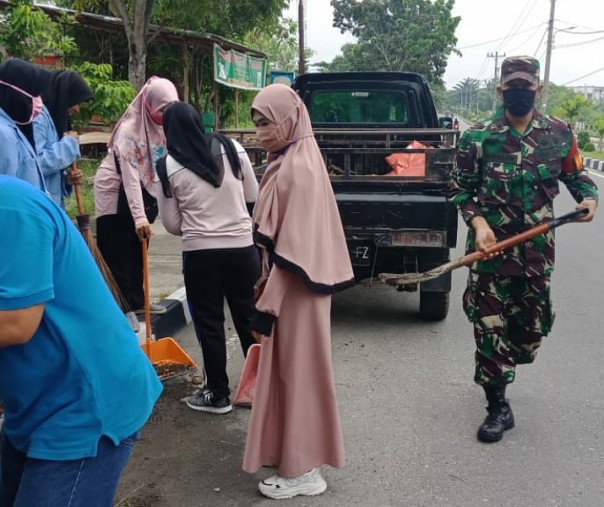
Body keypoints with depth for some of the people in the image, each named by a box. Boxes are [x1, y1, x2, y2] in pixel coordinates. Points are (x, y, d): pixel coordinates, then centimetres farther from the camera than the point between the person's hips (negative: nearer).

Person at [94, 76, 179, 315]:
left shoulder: (164, 125, -5)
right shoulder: (129, 130, -25)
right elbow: (131, 177, -30)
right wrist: (139, 216, -36)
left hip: (144, 192, 7)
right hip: (116, 193, -7)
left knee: (137, 251, 14)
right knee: (117, 254, -5)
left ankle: (137, 300, 25)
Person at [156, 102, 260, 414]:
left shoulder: (168, 167, -5)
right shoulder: (232, 149, 0)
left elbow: (172, 224, 0)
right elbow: (254, 198, 8)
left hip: (199, 253, -2)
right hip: (242, 248, 3)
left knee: (209, 322, 10)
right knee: (248, 317, 15)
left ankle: (218, 394, 19)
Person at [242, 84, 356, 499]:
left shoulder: (299, 168, -20)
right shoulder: (288, 161, 9)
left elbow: (295, 247, -23)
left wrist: (268, 303, -19)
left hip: (296, 292, -10)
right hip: (288, 287, 10)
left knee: (297, 371, 2)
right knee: (287, 370, 18)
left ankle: (302, 470, 18)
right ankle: (295, 456, 35)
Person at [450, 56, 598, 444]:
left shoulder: (559, 133, 3)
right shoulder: (477, 137, -3)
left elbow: (577, 176, 14)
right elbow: (461, 189, 2)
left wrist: (589, 197, -8)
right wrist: (478, 223, -14)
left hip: (538, 249, 3)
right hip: (491, 246, -2)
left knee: (534, 324, 12)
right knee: (489, 324, 0)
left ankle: (501, 366, 44)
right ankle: (498, 406, 14)